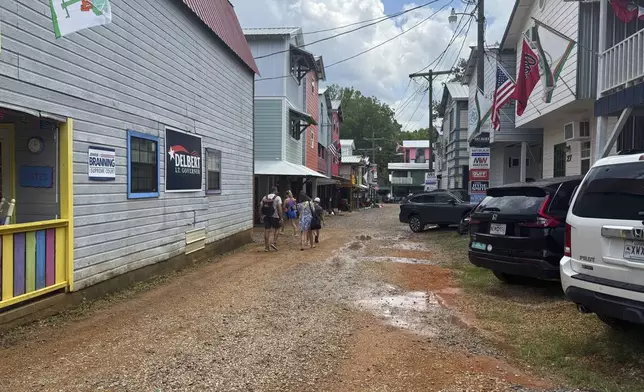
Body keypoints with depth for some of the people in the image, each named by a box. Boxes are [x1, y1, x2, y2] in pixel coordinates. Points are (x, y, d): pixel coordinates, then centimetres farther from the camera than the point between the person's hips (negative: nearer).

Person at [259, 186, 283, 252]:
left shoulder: (264, 197, 10)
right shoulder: (277, 198, -3)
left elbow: (260, 207, 8)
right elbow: (279, 208, -11)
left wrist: (261, 216, 16)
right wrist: (281, 217, -9)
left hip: (266, 216, 4)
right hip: (274, 216, -4)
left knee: (266, 231, 5)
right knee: (276, 229, 14)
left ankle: (266, 247, 8)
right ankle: (274, 243, 2)